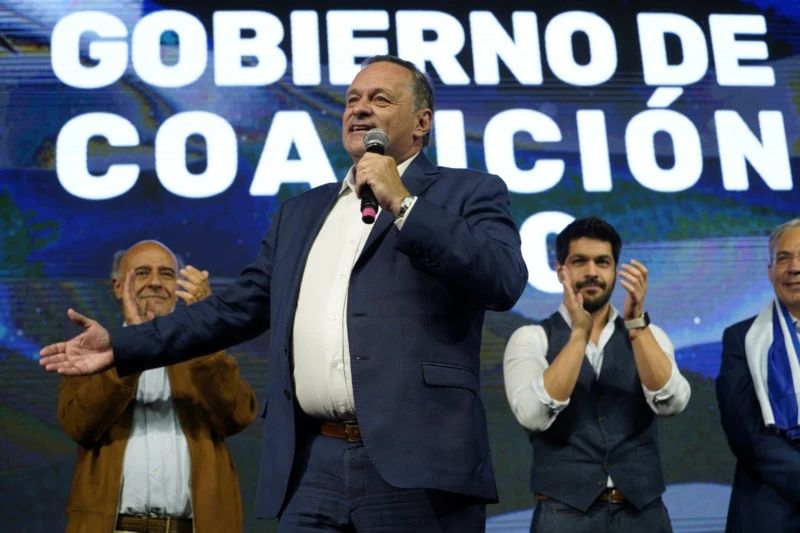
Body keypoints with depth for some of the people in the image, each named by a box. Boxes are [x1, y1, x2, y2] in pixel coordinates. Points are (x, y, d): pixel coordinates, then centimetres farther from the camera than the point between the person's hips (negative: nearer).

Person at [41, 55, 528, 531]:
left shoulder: (470, 193, 5)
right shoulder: (301, 212, 21)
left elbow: (504, 282, -12)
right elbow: (239, 307, 20)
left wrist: (403, 203, -12)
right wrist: (123, 346, 16)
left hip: (418, 467, -4)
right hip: (312, 467, 5)